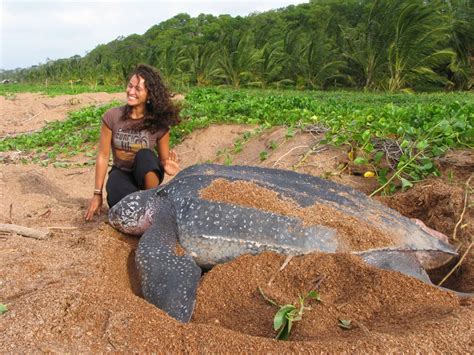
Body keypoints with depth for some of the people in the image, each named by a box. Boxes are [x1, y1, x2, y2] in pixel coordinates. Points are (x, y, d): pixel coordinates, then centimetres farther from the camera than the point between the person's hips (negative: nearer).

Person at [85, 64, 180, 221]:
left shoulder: (158, 123, -13)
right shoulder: (112, 117, -12)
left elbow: (164, 159, -4)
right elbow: (103, 156, -8)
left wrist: (167, 166, -31)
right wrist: (97, 194, -8)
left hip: (146, 175, 0)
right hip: (121, 174, 0)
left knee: (144, 155, -35)